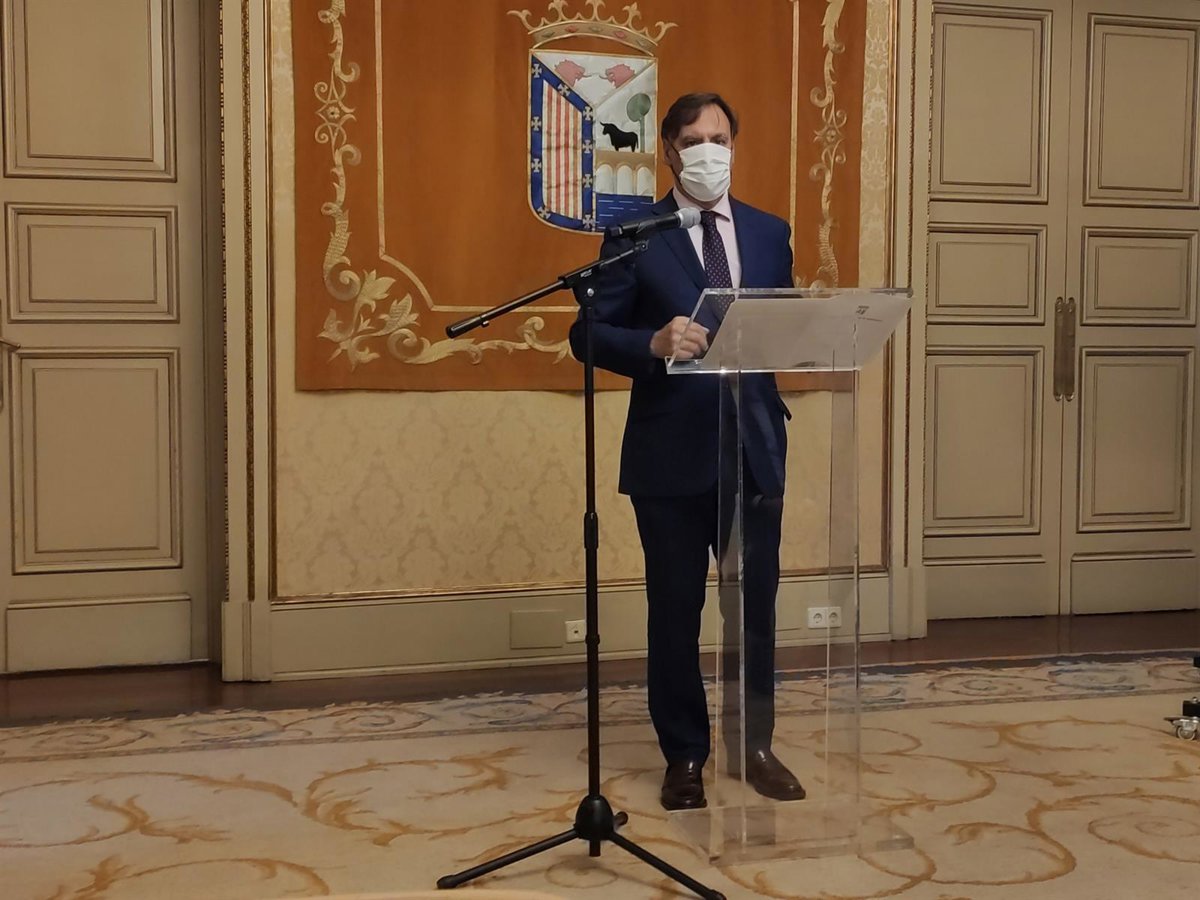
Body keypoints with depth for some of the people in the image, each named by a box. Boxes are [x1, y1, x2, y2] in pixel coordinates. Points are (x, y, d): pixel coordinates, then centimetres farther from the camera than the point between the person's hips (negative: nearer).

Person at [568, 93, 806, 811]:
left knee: (757, 603, 10)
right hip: (672, 453, -3)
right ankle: (685, 756, 22)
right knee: (676, 610, 7)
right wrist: (655, 343, -23)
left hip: (755, 447, 3)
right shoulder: (635, 237, -1)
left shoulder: (770, 233, 11)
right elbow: (589, 334, -5)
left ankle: (756, 745, 27)